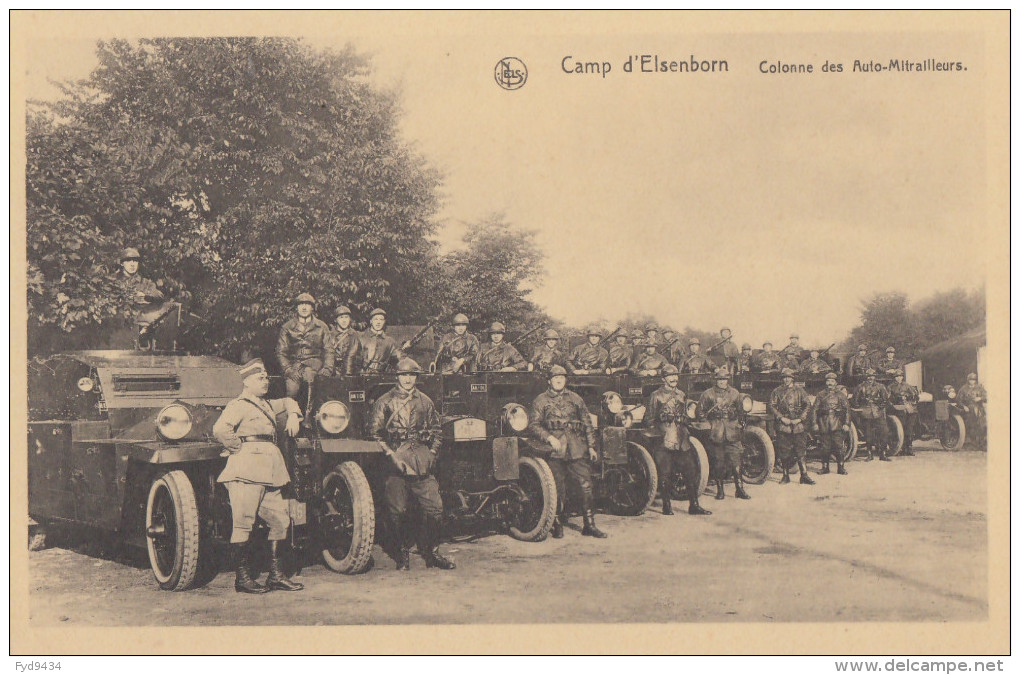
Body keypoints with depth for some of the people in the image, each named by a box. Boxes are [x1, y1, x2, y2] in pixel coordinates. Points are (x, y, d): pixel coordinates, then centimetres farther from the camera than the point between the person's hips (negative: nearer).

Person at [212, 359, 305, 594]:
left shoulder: (266, 405, 24)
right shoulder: (238, 405, -4)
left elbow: (288, 402, 43)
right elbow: (220, 429, -21)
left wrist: (293, 415, 24)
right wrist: (239, 447, -11)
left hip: (269, 473, 9)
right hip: (247, 470, -9)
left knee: (280, 520, 7)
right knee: (243, 522, -8)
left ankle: (275, 575, 14)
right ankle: (242, 578, -2)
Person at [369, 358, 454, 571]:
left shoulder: (425, 402, 14)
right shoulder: (384, 402, 4)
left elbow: (437, 429, 21)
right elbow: (374, 432, 0)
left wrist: (432, 453, 7)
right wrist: (391, 454, -10)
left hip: (422, 463, 2)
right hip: (395, 462, -2)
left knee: (434, 507, -4)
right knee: (397, 511, -1)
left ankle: (431, 552, 9)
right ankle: (403, 553, 13)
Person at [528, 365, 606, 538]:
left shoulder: (576, 399, 17)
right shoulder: (540, 400, 9)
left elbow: (587, 424, 19)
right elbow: (533, 425, 0)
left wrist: (591, 447, 12)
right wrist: (549, 438, -14)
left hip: (577, 450, 2)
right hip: (554, 450, -2)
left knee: (587, 485, -4)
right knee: (558, 490, -1)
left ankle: (589, 525, 4)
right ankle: (558, 526, 10)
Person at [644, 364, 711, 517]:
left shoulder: (681, 395, 15)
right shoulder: (656, 396, -1)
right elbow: (649, 419, -1)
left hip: (681, 439, 5)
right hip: (663, 440, -5)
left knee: (692, 471, 1)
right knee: (665, 474, -2)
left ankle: (694, 505, 10)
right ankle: (666, 505, 12)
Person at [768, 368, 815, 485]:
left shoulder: (800, 390, 8)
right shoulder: (777, 391, 8)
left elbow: (808, 405, 5)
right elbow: (771, 406, 2)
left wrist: (800, 419, -7)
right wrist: (782, 418, -10)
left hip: (798, 424, 0)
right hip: (782, 425, 0)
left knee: (800, 450, -4)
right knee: (784, 452, 3)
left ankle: (804, 475, -2)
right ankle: (785, 476, 13)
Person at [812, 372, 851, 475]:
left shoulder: (841, 395, 9)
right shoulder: (820, 395, 10)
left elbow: (847, 410, 7)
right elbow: (814, 409, 8)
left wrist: (846, 424, -1)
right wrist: (814, 423, 0)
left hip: (837, 424, -1)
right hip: (824, 424, 1)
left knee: (838, 446, -5)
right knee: (825, 447, 2)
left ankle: (841, 467, 2)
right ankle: (825, 467, 12)